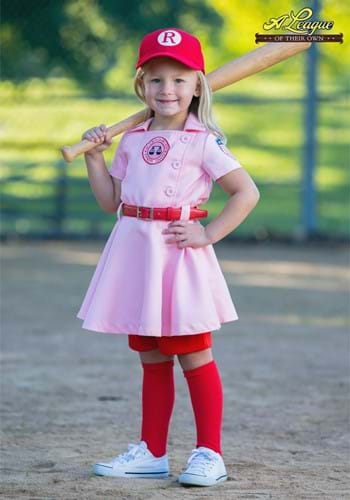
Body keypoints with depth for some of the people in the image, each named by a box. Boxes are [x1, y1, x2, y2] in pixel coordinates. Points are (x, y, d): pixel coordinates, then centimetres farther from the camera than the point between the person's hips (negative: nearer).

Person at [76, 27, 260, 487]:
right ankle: (152, 452, 21)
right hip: (136, 254, 6)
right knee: (151, 358, 13)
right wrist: (95, 158, 6)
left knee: (193, 355, -1)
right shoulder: (132, 140, 10)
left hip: (179, 256, -6)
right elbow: (111, 201, 15)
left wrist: (208, 234, -13)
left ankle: (209, 454, 5)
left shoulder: (204, 140, -8)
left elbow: (247, 193, -9)